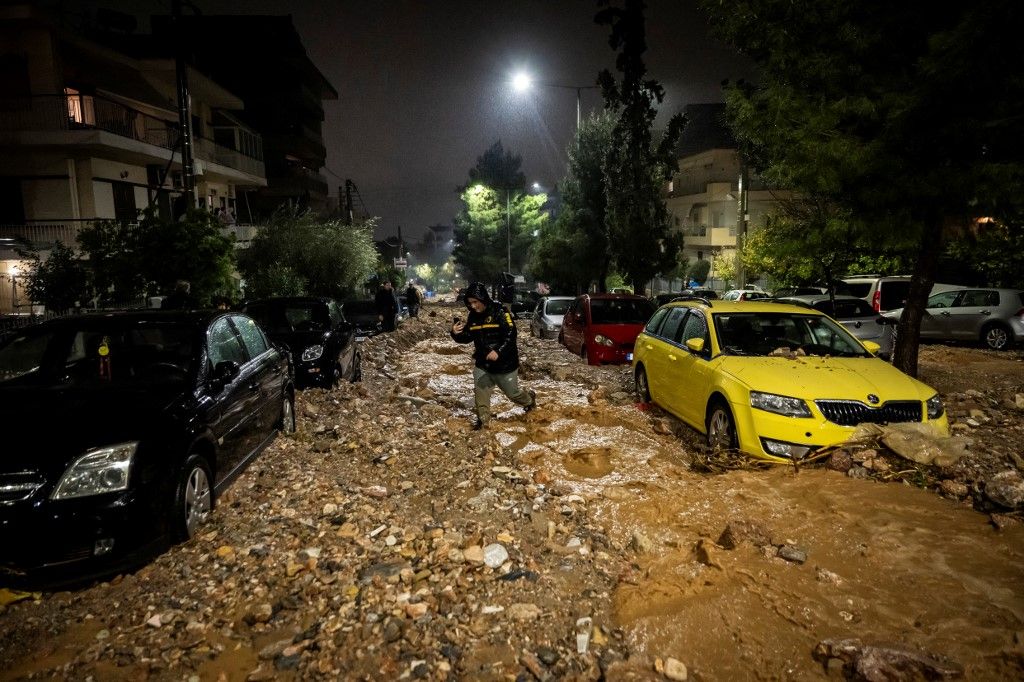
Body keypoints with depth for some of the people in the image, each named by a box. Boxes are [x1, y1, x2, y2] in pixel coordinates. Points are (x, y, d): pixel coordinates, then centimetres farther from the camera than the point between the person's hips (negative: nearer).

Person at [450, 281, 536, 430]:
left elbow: (511, 335, -22)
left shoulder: (500, 312, -18)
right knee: (480, 391, 0)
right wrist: (457, 334, -15)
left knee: (512, 393, 12)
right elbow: (468, 337, 7)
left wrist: (498, 352, -34)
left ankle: (530, 399, 42)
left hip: (504, 363, -5)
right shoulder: (473, 316, 1)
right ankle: (483, 417, 18)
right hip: (482, 363, 5)